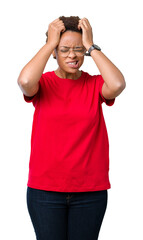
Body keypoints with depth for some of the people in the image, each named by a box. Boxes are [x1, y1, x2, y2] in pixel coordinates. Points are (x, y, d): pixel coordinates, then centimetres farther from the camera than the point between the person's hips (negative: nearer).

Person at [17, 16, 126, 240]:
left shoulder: (95, 85, 2)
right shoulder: (43, 83, 0)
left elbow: (117, 85, -20)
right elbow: (25, 81, -24)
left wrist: (91, 46, -11)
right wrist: (50, 43, -12)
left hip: (90, 190, 1)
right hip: (45, 188, -1)